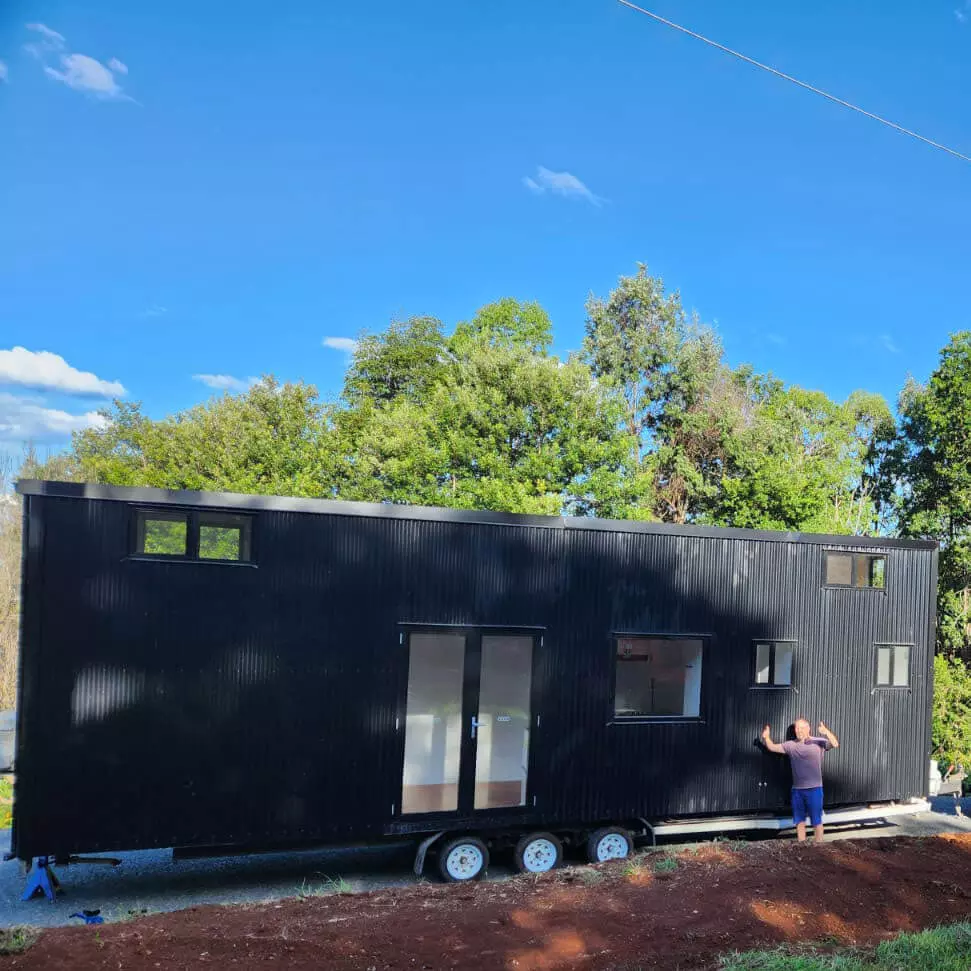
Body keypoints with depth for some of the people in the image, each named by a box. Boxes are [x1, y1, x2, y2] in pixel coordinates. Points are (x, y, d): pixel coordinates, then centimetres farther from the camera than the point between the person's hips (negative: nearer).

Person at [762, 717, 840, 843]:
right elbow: (773, 747, 4)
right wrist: (766, 737, -17)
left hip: (814, 789, -5)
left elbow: (835, 744, -22)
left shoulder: (818, 742, -8)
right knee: (799, 820, 14)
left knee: (816, 820, 4)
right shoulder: (791, 745, 4)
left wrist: (827, 732, -41)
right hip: (797, 789, 5)